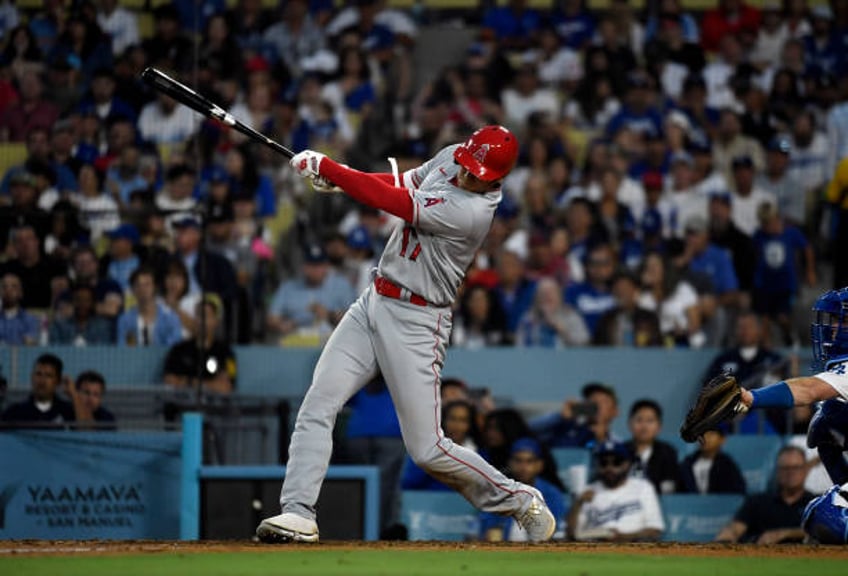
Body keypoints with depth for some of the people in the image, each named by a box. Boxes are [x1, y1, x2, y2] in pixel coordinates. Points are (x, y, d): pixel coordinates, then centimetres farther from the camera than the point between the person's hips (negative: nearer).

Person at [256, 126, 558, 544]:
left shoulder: (472, 212, -25)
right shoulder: (450, 158, 0)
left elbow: (393, 201, -26)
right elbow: (404, 184, 13)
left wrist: (324, 167, -19)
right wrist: (343, 179, -7)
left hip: (415, 323, -8)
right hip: (373, 302, 8)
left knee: (426, 450, -4)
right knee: (317, 407, -6)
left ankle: (521, 503, 15)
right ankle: (297, 513, -6)